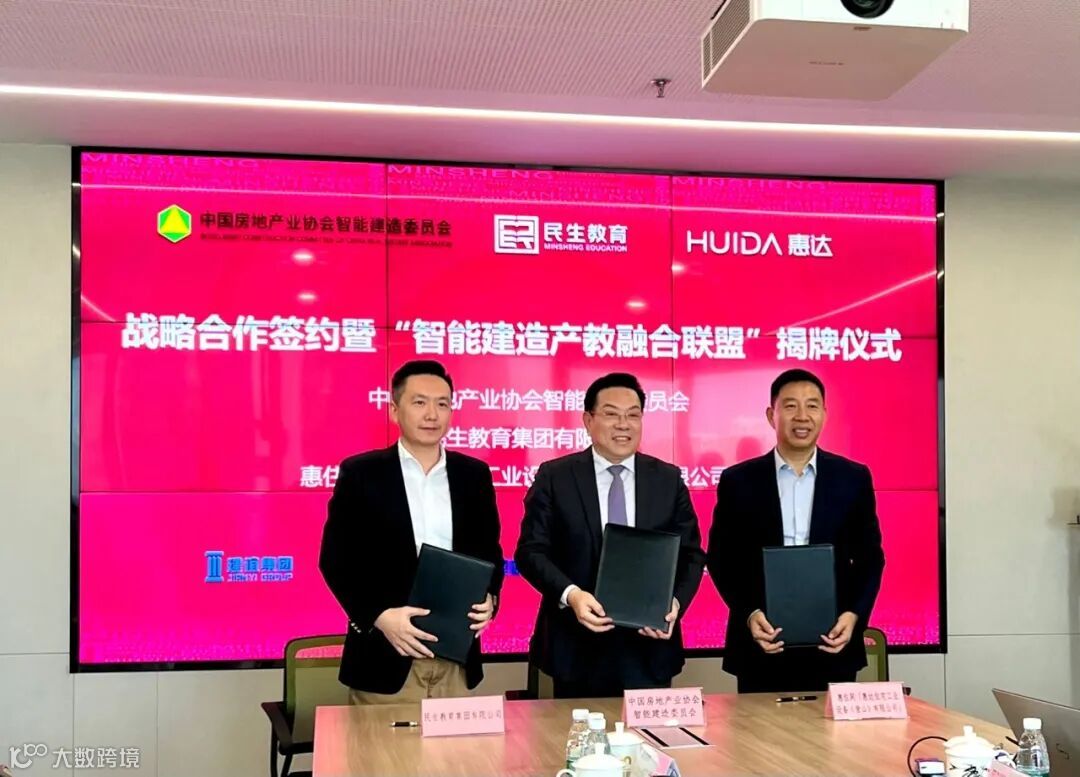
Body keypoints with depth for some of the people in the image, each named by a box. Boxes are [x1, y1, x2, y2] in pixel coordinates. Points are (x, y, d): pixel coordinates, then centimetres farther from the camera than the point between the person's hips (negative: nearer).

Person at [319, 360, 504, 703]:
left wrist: (489, 597, -6)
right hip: (385, 659, -3)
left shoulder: (474, 474, 7)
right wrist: (378, 616, -16)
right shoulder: (360, 473, -2)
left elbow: (490, 551, 14)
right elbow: (336, 559, -3)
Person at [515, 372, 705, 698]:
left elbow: (691, 555, 7)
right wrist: (570, 594, -20)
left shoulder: (669, 479, 7)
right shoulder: (554, 477, 0)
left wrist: (676, 602, -12)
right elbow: (531, 551, -3)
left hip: (649, 645, 2)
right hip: (577, 647, -2)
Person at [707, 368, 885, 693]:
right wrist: (748, 614, -11)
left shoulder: (853, 478, 5)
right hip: (761, 646, -1)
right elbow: (721, 559, 3)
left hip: (831, 644, 1)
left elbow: (869, 557, 7)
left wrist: (854, 614, -8)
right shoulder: (738, 481, 2)